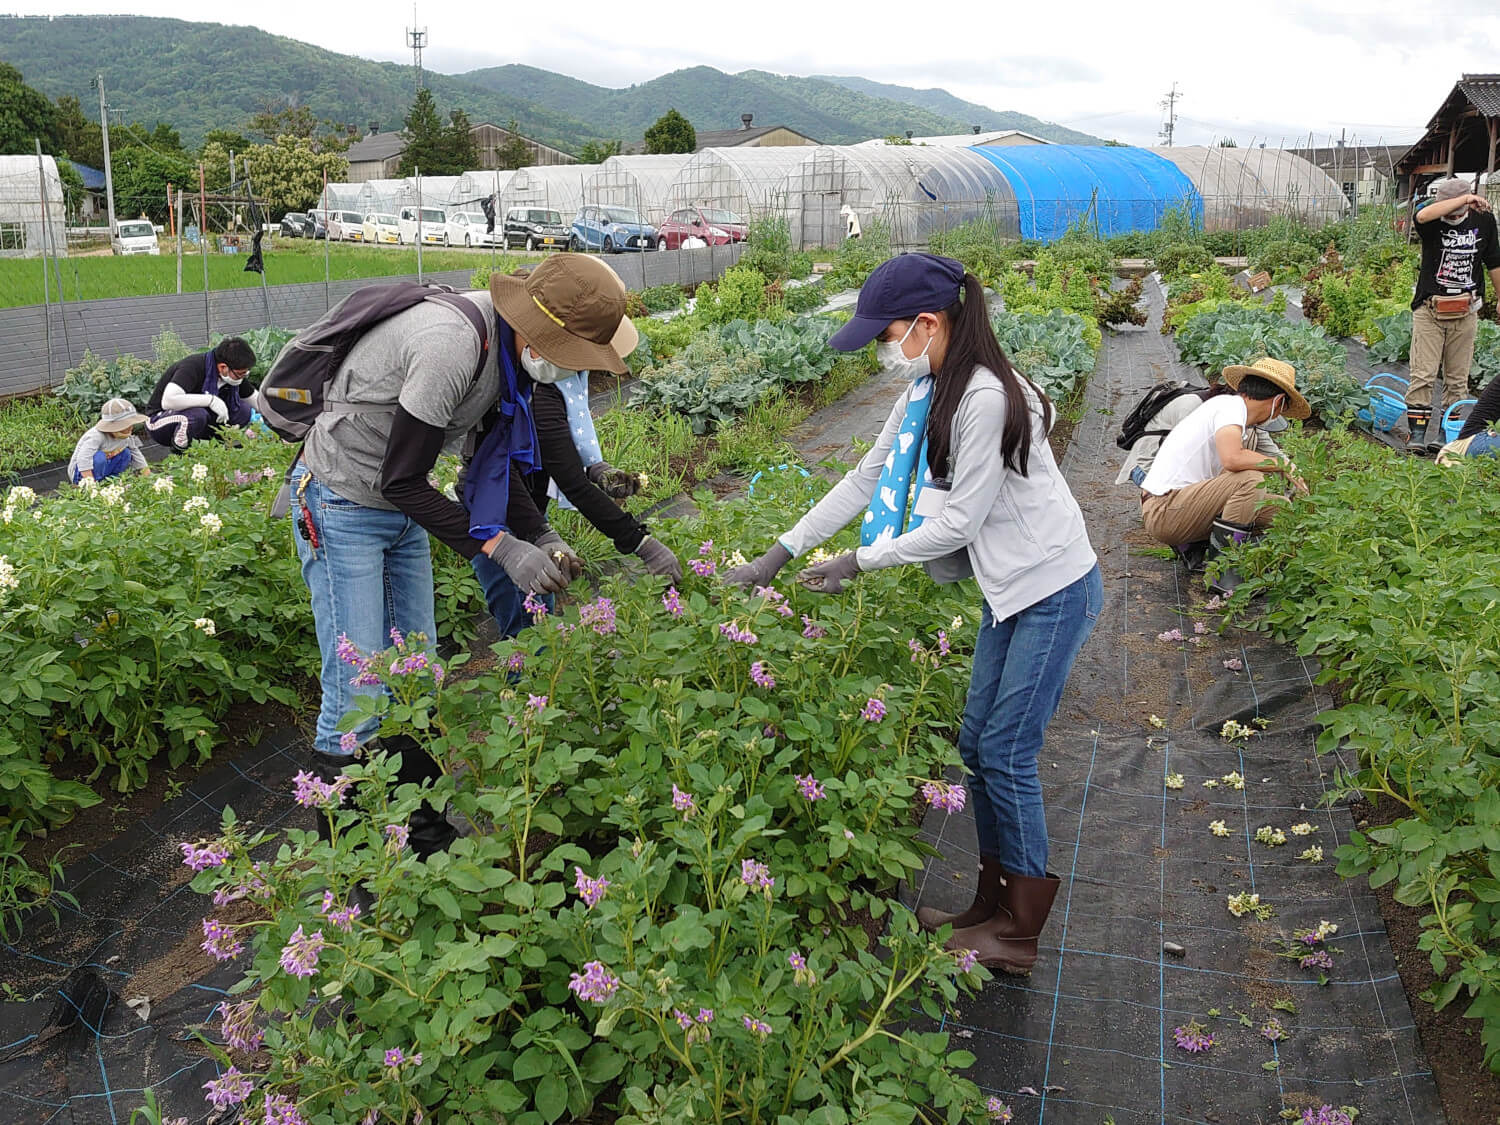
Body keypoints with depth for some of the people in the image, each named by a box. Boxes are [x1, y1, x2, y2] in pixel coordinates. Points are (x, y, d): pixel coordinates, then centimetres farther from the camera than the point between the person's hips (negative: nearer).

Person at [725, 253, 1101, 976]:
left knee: (1006, 754, -3)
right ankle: (991, 909, 26)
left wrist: (860, 563, -13)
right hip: (1009, 590, 9)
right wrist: (780, 553, 6)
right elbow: (867, 478, 8)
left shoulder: (985, 398, -25)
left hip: (1054, 591, -9)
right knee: (977, 745, 12)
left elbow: (960, 521, -22)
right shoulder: (927, 391, 5)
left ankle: (1020, 935, 13)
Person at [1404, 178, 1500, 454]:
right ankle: (1416, 433, -1)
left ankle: (1446, 433, 12)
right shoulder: (1433, 222, -5)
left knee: (1457, 379, 5)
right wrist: (1465, 198, -28)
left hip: (1465, 313, 3)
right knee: (1423, 375, -7)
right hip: (1429, 310, -3)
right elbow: (1423, 215, -33)